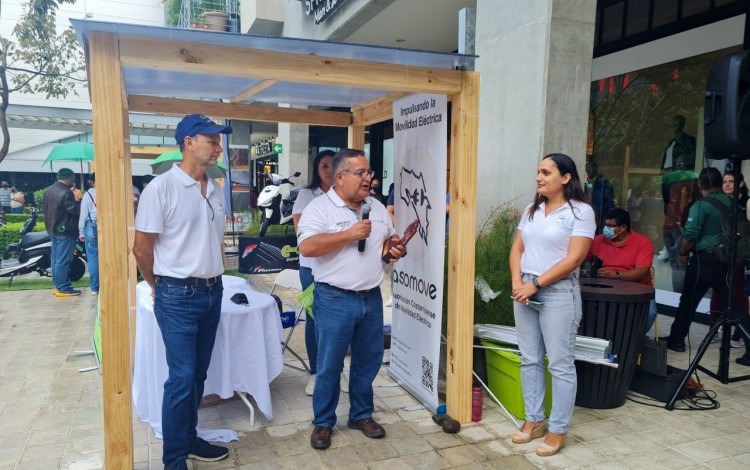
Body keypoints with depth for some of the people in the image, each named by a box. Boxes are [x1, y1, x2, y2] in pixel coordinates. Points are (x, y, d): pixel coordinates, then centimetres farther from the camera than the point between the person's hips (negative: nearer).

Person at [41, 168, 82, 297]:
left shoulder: (48, 190, 11)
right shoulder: (66, 193, -19)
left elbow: (44, 208, 19)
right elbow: (75, 210, -20)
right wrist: (78, 199, -7)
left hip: (53, 229, 10)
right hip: (65, 230, -10)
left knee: (55, 258, 13)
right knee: (63, 260, -6)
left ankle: (57, 285, 20)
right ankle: (62, 288, -3)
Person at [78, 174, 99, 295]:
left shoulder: (87, 194, -1)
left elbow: (83, 214, 0)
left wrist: (81, 232, 7)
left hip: (92, 227, 0)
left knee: (93, 257, 6)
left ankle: (94, 287, 8)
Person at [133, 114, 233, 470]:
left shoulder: (216, 191, 8)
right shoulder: (161, 188, -13)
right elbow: (141, 248, -8)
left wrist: (212, 277, 16)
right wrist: (162, 287, 3)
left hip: (212, 293, 7)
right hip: (178, 297, -6)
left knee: (198, 374, 16)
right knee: (182, 377, -2)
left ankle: (189, 439, 33)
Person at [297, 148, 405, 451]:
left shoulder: (377, 207, 10)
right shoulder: (319, 207, -10)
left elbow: (389, 239, 20)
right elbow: (307, 247, -22)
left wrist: (395, 248, -3)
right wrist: (349, 234, -23)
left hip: (371, 298, 6)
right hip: (335, 300, -6)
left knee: (368, 361, 16)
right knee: (329, 365, 5)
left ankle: (361, 415, 34)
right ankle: (323, 422, 24)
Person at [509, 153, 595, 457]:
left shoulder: (580, 211, -6)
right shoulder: (532, 210, 12)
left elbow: (574, 259, -13)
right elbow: (517, 248, 11)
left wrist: (536, 283, -15)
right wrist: (517, 281, -6)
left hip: (558, 293, -6)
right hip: (525, 290, 6)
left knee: (560, 363, 1)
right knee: (529, 360, 12)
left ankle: (558, 430, 13)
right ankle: (534, 420, 25)